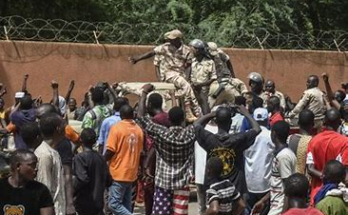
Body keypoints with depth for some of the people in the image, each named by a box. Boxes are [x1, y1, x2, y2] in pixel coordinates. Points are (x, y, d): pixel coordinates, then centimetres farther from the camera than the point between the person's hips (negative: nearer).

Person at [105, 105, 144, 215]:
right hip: (131, 173, 7)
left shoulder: (116, 128, -12)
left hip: (118, 173, -7)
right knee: (126, 205, 10)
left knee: (114, 204, -5)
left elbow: (110, 151, -15)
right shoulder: (139, 130, 8)